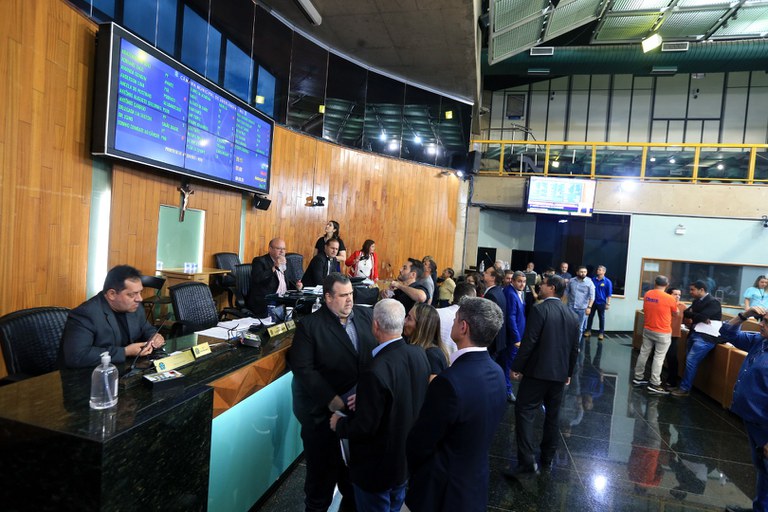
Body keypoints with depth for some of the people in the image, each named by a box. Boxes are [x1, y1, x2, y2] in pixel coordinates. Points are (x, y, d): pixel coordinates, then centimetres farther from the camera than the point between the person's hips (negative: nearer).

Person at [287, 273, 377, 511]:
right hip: (324, 410, -4)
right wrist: (330, 399, -22)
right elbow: (302, 368, -18)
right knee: (323, 464, 14)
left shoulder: (366, 315, 1)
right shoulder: (310, 325, -13)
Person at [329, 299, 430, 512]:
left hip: (378, 467, -6)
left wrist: (339, 424, -8)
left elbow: (364, 427, -27)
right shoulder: (419, 354, -13)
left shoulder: (376, 372, -36)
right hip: (408, 456, 6)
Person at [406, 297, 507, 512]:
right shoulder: (496, 372, -7)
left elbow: (419, 444, -21)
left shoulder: (449, 382, -33)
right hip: (477, 485, 7)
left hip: (442, 491, -7)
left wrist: (405, 470, -2)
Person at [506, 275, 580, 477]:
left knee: (524, 413, -3)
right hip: (560, 373, 7)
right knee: (552, 416, 16)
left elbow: (529, 342, -17)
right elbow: (574, 348, 11)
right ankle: (547, 460, 27)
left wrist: (516, 367, -9)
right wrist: (569, 373, 21)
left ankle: (527, 463, -8)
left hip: (538, 371, -7)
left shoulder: (539, 309, -13)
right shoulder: (573, 315, 7)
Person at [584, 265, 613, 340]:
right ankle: (588, 331, 19)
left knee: (601, 318, 7)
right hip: (593, 302, 3)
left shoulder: (607, 281, -7)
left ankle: (601, 333, 16)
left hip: (601, 302, -3)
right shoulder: (593, 279, 0)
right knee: (590, 316, 9)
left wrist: (608, 303, -9)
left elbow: (609, 294, -6)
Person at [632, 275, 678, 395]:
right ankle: (654, 385, 2)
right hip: (663, 333, -5)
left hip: (647, 330, 5)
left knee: (644, 353, 12)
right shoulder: (669, 298, -15)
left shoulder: (647, 294, -1)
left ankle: (638, 378, 21)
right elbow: (675, 314, 1)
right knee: (659, 357, 0)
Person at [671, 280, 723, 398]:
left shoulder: (713, 302, -11)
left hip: (705, 337, -8)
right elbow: (686, 313, 6)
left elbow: (702, 316, -21)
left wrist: (691, 315, -3)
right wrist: (696, 316, -12)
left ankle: (685, 389, -1)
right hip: (694, 334, 8)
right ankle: (685, 385, 16)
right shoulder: (696, 301, 13)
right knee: (689, 361, 8)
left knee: (691, 361, -10)